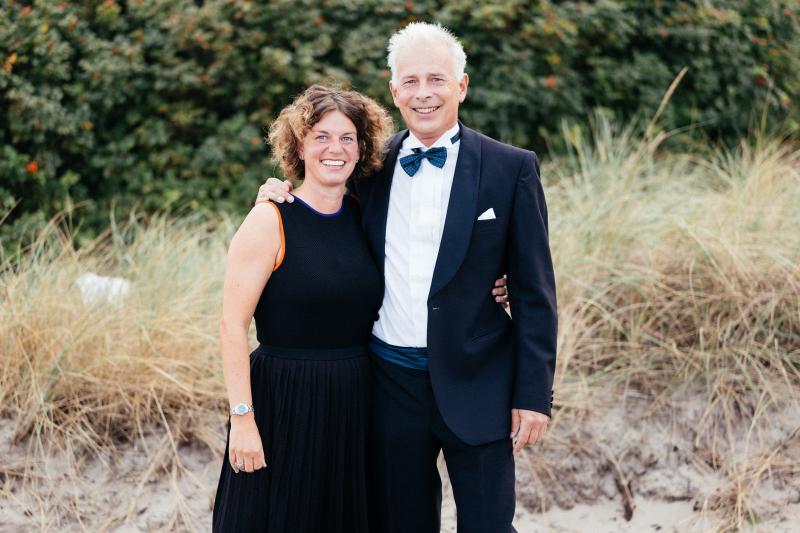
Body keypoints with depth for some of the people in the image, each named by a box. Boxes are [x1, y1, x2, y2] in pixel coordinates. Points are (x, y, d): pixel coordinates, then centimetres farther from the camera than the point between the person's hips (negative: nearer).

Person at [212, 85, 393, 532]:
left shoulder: (362, 217, 5)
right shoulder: (270, 220, -10)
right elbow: (233, 325, -13)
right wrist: (242, 418, -18)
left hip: (355, 404, 5)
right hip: (284, 401, -5)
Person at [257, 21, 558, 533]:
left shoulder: (511, 169, -4)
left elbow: (534, 292, -4)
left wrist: (534, 394, -8)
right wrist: (284, 192, 1)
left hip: (475, 385, -3)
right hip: (391, 381, 3)